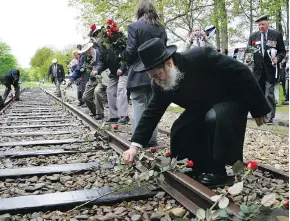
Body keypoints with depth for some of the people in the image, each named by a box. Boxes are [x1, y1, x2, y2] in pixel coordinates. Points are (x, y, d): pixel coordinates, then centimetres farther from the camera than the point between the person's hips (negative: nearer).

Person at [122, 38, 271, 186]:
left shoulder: (200, 57, -34)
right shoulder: (160, 84, -15)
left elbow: (242, 72, -27)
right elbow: (152, 113, -9)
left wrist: (258, 109, -20)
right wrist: (135, 145, -18)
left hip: (232, 100, -5)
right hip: (202, 109, 6)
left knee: (214, 118, -35)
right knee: (179, 132, -12)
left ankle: (217, 170, -15)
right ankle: (203, 166, 10)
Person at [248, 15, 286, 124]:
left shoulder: (277, 35, 3)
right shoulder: (253, 36, 9)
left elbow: (282, 51, 5)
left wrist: (277, 58, -14)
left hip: (270, 69, -3)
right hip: (258, 69, 3)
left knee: (269, 94, -7)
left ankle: (270, 116, 0)